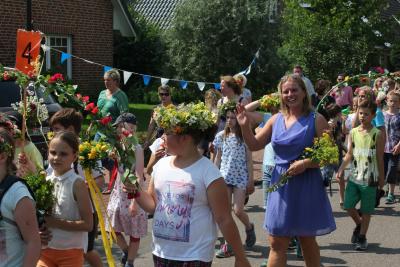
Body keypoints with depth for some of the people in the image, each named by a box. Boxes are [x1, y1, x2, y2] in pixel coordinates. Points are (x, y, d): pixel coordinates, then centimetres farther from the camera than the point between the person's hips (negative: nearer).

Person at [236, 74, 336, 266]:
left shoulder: (315, 120, -6)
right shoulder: (276, 119, 6)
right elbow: (254, 145, 9)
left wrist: (305, 163, -22)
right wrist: (245, 126, -8)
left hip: (307, 187, -3)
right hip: (281, 185, 3)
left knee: (308, 241, 12)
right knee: (276, 243, 4)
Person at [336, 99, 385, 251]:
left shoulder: (377, 134, -8)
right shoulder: (353, 132, 3)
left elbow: (380, 158, -3)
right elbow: (349, 154, 8)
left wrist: (381, 178, 0)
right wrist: (341, 168, -5)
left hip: (369, 179, -3)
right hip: (354, 177, 3)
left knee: (366, 210, 6)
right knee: (348, 206, 3)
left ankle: (362, 237, 21)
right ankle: (359, 225, 32)